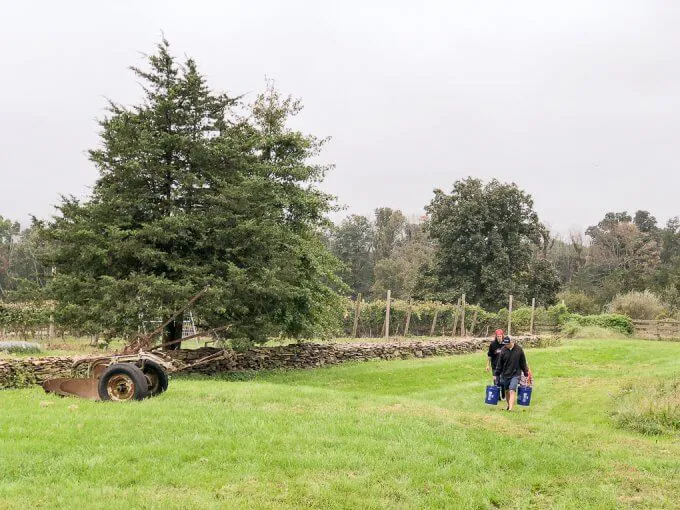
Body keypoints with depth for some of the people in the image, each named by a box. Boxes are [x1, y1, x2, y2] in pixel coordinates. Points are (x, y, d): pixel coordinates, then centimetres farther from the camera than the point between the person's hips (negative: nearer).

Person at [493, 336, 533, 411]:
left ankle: (510, 408, -20)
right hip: (505, 374, 2)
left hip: (515, 375, -2)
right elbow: (499, 364, 3)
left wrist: (526, 374, 8)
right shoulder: (503, 351, -5)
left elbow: (523, 363, 4)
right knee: (507, 391, 13)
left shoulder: (519, 350, -6)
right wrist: (496, 375, 5)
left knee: (512, 391, -15)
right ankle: (509, 405, 34)